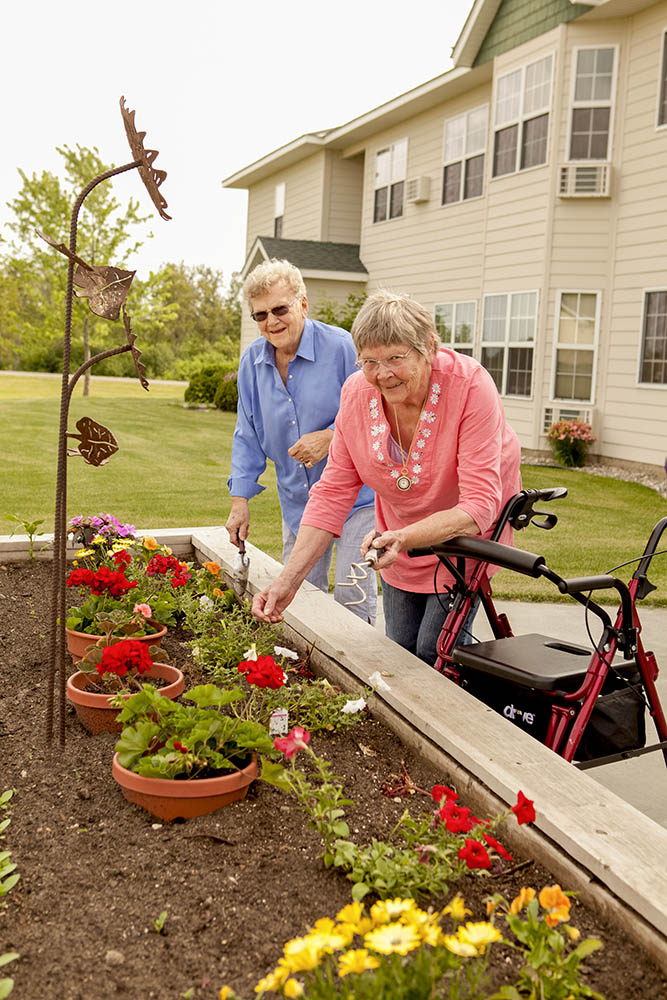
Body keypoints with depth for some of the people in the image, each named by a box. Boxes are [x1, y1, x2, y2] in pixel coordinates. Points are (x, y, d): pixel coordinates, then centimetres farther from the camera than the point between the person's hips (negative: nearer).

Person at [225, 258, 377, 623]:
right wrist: (240, 500, 3)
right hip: (297, 503, 5)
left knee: (353, 599, -5)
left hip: (354, 497, -5)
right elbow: (248, 438, 8)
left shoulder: (342, 347, -16)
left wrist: (330, 437, -25)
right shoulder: (252, 361, 1)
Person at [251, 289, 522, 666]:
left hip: (466, 533, -4)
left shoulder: (470, 386, -31)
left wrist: (403, 538, -49)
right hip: (400, 539, 4)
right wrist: (288, 580, -22)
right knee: (399, 649, 10)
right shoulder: (356, 394, -18)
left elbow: (479, 505, -34)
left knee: (433, 653, -10)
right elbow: (333, 492, -14)